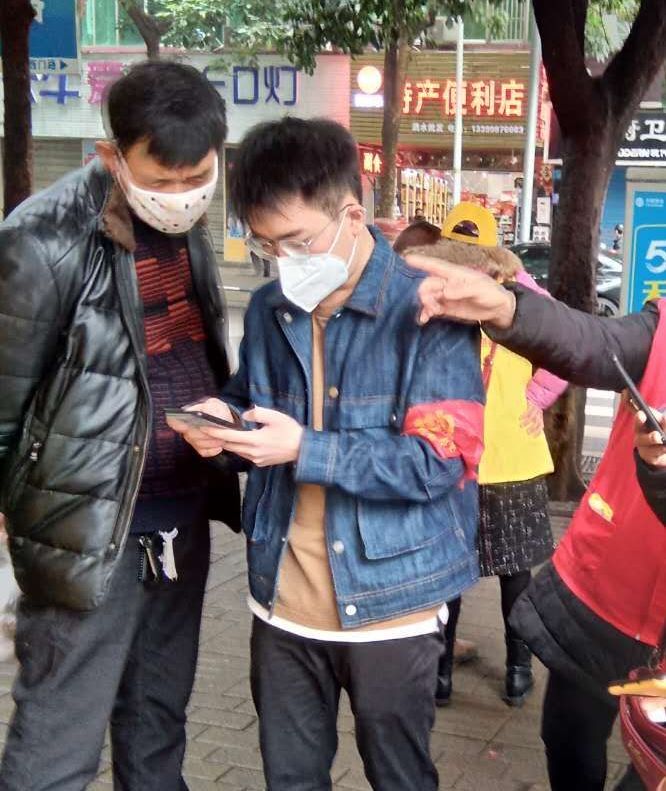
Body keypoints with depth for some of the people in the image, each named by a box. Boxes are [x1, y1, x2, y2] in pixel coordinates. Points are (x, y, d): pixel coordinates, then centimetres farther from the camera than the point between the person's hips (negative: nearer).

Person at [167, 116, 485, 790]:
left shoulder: (428, 311, -16)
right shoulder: (268, 310, 4)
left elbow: (440, 461, -21)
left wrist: (306, 450, -27)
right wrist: (221, 423, -7)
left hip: (387, 603, -5)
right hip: (282, 601, 6)